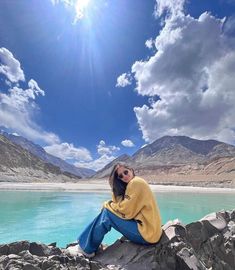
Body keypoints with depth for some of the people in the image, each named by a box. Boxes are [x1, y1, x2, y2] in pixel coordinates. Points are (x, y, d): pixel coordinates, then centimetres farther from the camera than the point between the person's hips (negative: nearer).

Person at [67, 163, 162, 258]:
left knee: (107, 213, -11)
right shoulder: (133, 183, 13)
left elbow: (126, 210, -16)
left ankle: (87, 249, 4)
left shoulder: (136, 182, -16)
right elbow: (121, 206, 8)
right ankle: (84, 242, 12)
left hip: (146, 232, -9)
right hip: (143, 225, 9)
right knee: (106, 212, 4)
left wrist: (107, 205, -1)